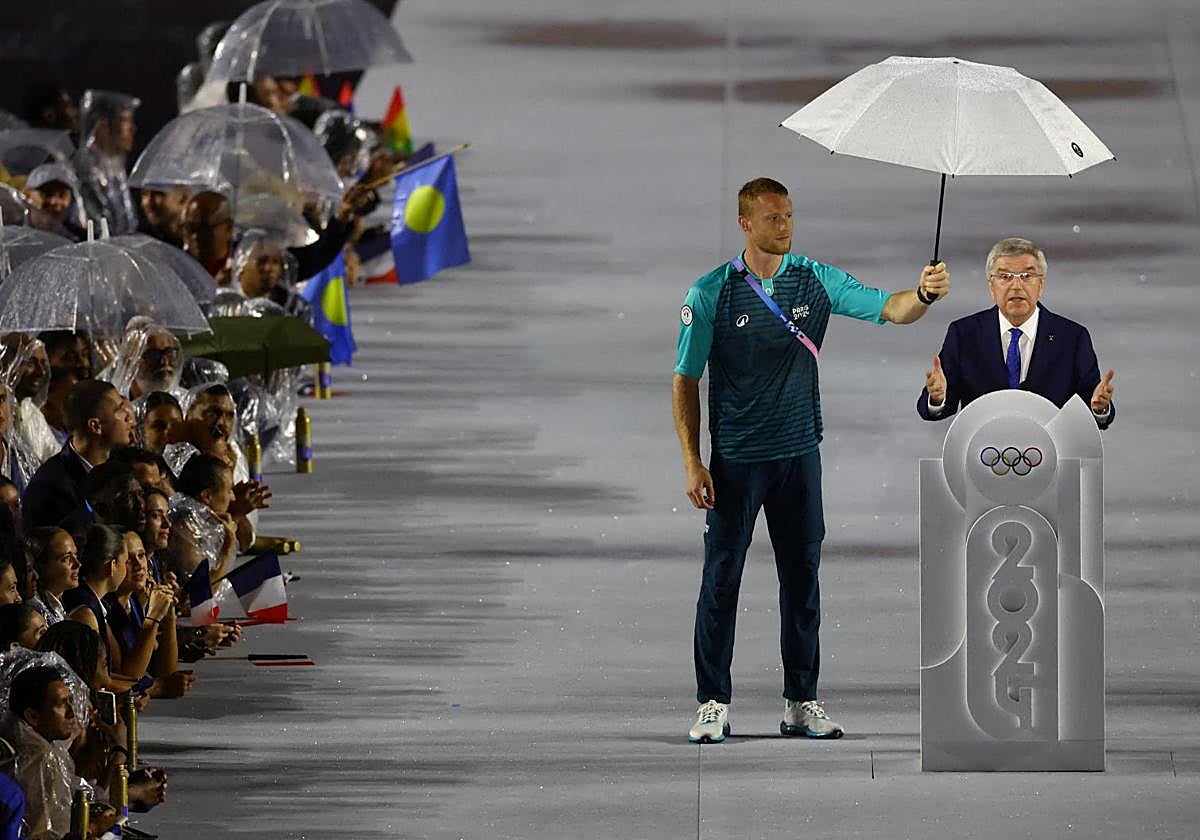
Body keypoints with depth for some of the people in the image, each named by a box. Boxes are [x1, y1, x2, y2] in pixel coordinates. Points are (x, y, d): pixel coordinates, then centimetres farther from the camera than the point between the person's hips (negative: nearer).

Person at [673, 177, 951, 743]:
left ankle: (801, 702, 15)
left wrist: (924, 295, -31)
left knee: (802, 578, 7)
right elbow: (685, 381, -2)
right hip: (735, 460, -3)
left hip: (799, 455, 3)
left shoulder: (816, 281, 1)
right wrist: (692, 462, -9)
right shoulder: (712, 294, -6)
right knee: (722, 578, 0)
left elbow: (890, 309, -7)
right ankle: (712, 703, 7)